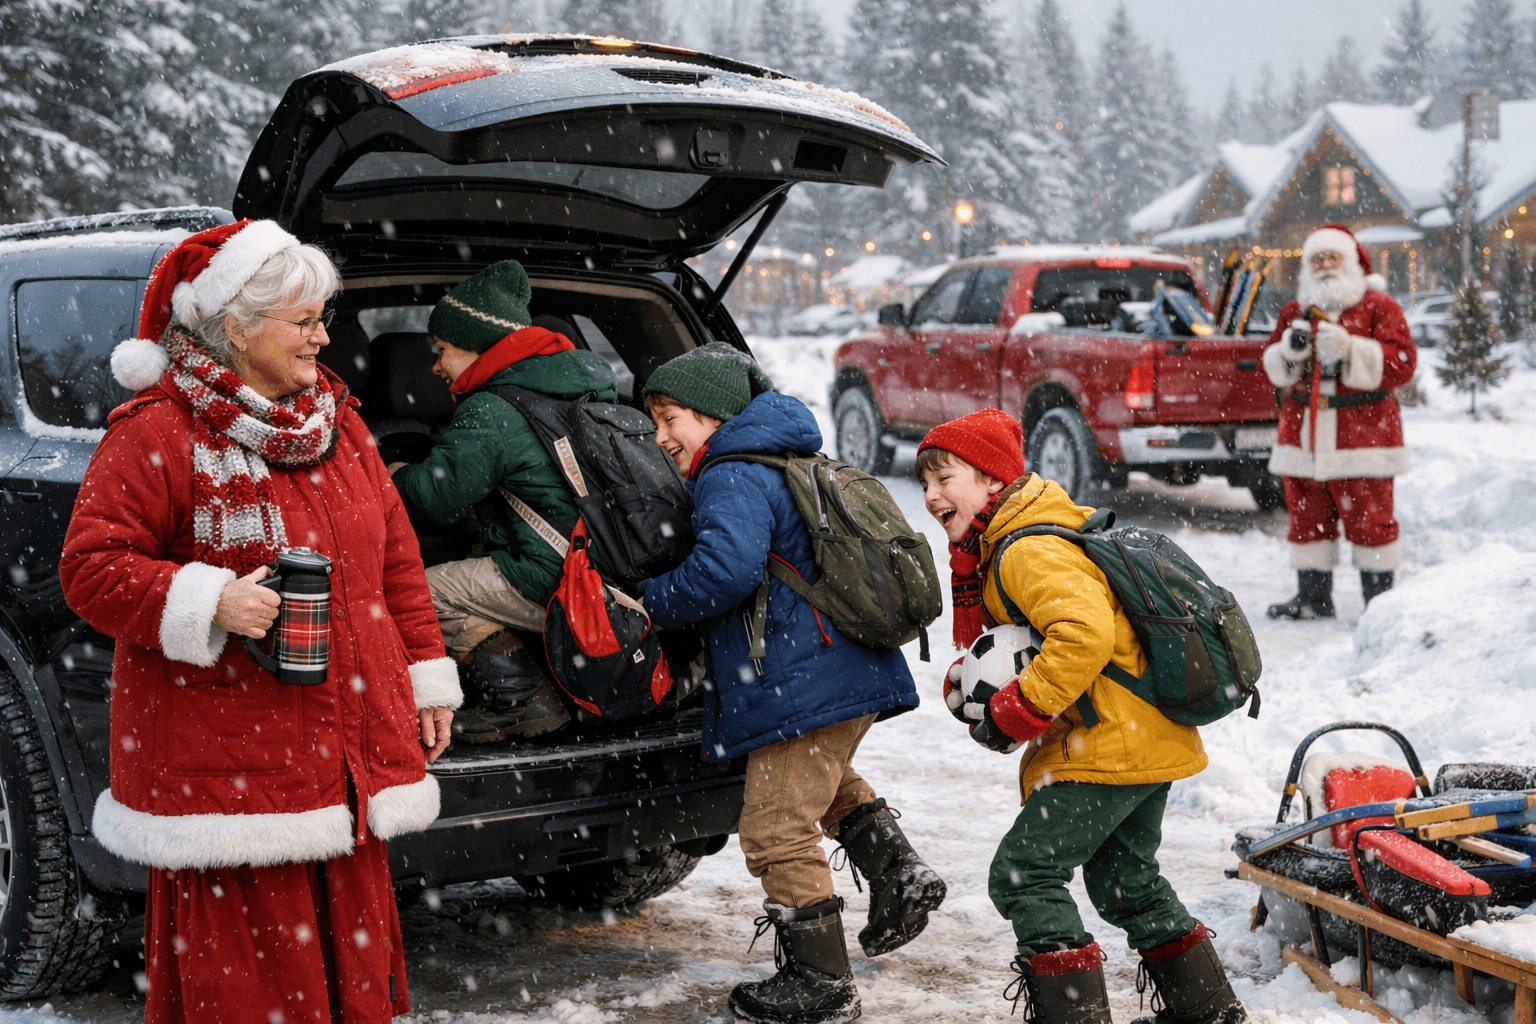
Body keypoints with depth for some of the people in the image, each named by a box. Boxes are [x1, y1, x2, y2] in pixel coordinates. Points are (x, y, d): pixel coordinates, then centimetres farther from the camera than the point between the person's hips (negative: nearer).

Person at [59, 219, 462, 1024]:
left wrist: (426, 677, 16)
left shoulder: (336, 419, 12)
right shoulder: (156, 433, -8)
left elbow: (394, 555, 17)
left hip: (343, 759, 6)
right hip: (224, 763, -6)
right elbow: (91, 567, -10)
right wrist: (209, 602, -23)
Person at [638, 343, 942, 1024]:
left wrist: (656, 602, -13)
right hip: (853, 672, 11)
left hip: (802, 686, -11)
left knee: (778, 831, -1)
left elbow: (725, 569, -30)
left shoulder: (732, 480, -13)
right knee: (824, 779, 35)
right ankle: (897, 873, 23)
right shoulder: (785, 464, 19)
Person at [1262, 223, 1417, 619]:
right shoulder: (1294, 313, 14)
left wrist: (1349, 350, -21)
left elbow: (1401, 363, -10)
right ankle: (1313, 597, 16)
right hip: (1303, 434, 5)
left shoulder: (1379, 307, 1)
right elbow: (1273, 370, 13)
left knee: (1369, 519, -2)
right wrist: (1288, 351, -10)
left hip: (1363, 434, -4)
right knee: (1307, 518, 7)